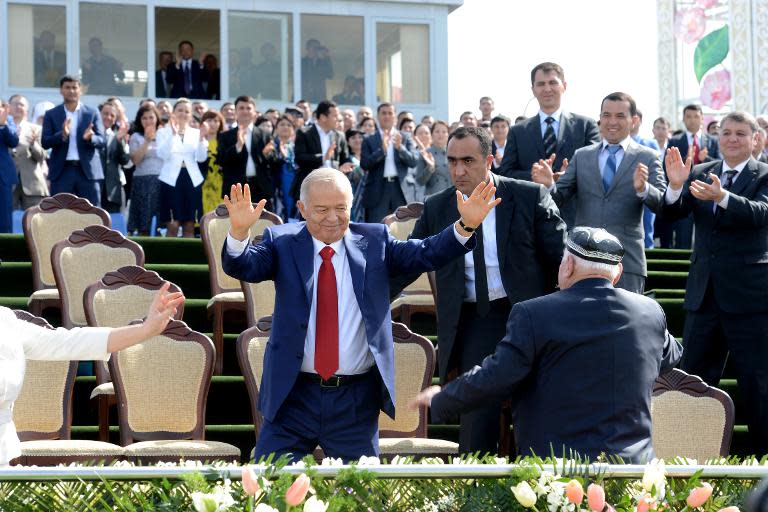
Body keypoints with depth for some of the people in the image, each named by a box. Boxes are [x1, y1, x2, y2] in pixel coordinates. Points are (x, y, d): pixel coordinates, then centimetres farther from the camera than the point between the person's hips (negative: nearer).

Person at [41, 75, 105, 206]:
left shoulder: (92, 113, 7)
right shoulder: (51, 114, 6)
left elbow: (101, 141, 2)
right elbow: (45, 142, -2)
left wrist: (90, 138, -21)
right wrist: (62, 135, -21)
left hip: (87, 170, 0)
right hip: (62, 171, 0)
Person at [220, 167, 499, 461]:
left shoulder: (374, 241, 4)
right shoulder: (283, 243, 1)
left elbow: (426, 254, -5)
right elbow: (243, 267, -13)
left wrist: (466, 225, -21)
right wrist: (239, 230, -33)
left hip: (357, 401, 1)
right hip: (293, 394, -1)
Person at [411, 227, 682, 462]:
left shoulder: (533, 315, -11)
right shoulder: (651, 313, 4)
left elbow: (492, 378, -11)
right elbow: (670, 356, 24)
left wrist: (439, 401, 6)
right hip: (634, 461, 4)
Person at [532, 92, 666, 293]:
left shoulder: (647, 158, 5)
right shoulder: (581, 156, 13)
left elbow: (662, 205, -5)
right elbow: (560, 197, 6)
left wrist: (643, 189, -27)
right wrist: (549, 185, -17)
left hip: (626, 262, -2)